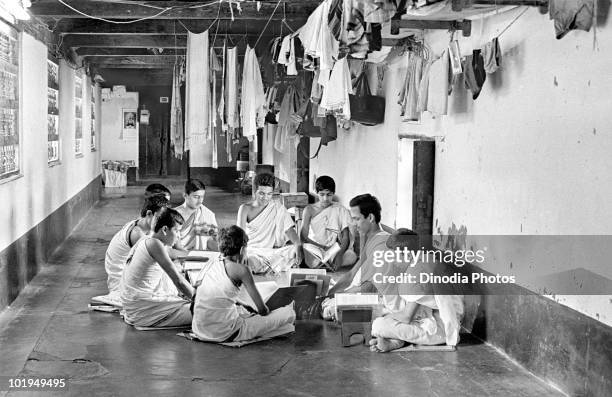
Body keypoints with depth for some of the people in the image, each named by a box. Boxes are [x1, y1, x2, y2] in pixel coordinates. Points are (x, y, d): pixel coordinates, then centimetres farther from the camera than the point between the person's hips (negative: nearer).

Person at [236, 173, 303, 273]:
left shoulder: (278, 207, 6)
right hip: (252, 251, -2)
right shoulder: (245, 209, 1)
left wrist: (298, 245, -22)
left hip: (271, 252, 2)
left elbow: (289, 229, -1)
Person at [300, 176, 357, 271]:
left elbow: (346, 237, 1)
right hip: (313, 247, -1)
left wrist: (340, 254, -19)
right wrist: (321, 247, -13)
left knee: (352, 256, -32)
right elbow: (303, 236, 3)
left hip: (333, 248, 2)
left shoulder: (340, 210, 7)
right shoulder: (310, 209, 7)